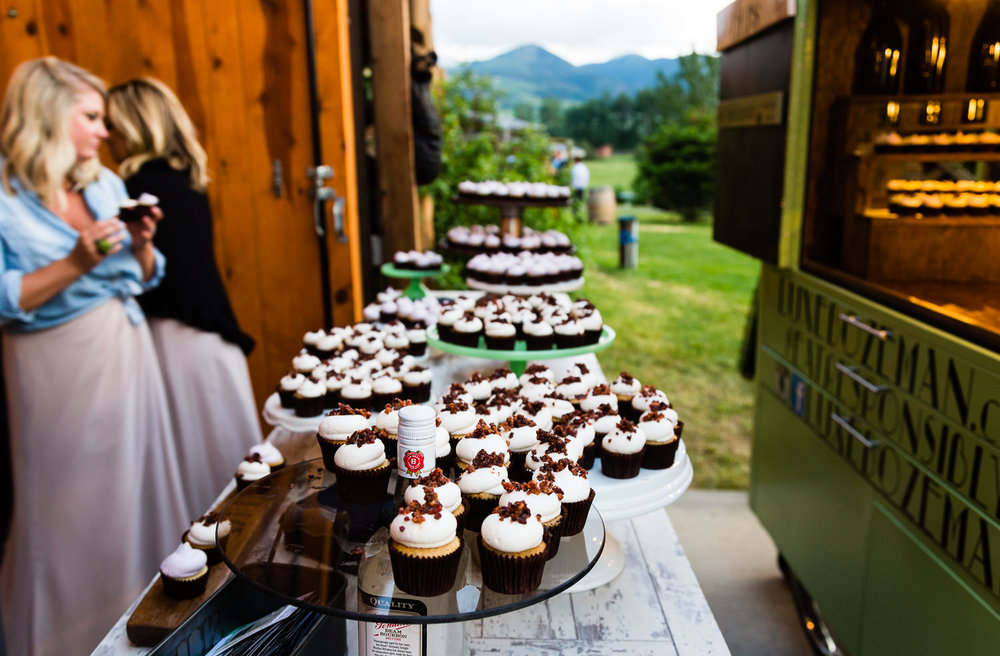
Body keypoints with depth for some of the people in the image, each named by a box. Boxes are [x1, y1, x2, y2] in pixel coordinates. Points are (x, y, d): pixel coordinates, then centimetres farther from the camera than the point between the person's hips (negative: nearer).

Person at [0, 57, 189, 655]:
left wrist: (142, 244, -6)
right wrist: (76, 263, -23)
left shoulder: (105, 183, 8)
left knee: (139, 485, 15)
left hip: (128, 346, 6)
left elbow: (146, 277, 13)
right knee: (71, 505, 6)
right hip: (59, 364, -6)